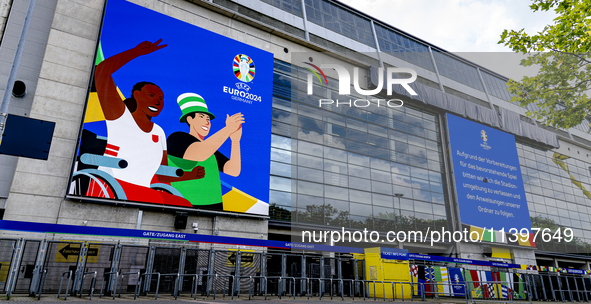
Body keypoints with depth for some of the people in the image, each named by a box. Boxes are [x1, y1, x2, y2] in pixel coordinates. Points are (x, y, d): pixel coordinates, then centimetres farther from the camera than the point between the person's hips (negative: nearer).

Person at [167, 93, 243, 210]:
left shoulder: (211, 150, 17)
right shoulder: (176, 138, -1)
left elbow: (234, 171, 4)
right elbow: (200, 154, -23)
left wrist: (235, 140, -8)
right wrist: (228, 129, -19)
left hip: (214, 206, 6)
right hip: (186, 206, -5)